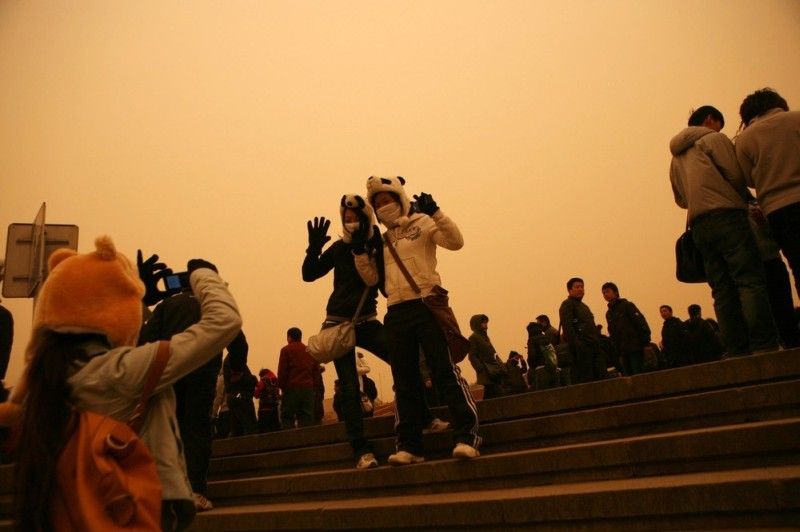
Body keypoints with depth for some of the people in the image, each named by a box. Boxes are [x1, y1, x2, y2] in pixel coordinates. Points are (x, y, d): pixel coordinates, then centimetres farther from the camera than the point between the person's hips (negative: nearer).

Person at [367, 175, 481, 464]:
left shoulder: (422, 223, 4)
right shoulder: (382, 240, 18)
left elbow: (455, 241, -11)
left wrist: (435, 212, -21)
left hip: (426, 305, -5)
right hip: (396, 313, 5)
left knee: (445, 372, -10)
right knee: (405, 382, 7)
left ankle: (467, 437, -7)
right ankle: (409, 446, 13)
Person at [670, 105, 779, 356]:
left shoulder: (676, 156, 26)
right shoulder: (713, 139, 5)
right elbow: (736, 176, -4)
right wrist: (747, 200, 12)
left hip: (698, 227, 7)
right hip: (727, 216, -7)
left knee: (723, 290, 2)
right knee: (751, 280, -12)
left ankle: (737, 350, -3)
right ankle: (764, 344, -21)